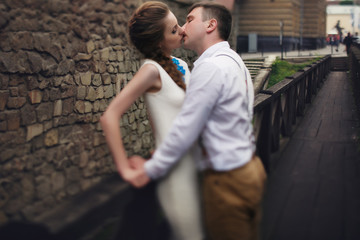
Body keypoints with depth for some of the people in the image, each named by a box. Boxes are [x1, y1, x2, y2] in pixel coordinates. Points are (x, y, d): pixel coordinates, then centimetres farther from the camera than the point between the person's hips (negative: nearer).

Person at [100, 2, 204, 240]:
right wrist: (125, 169, -18)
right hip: (175, 171, -7)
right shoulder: (152, 70, -15)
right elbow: (109, 117, -21)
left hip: (193, 164, 8)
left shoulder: (182, 66, 6)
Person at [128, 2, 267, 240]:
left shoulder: (210, 66, -20)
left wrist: (150, 169, -7)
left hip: (228, 181, -9)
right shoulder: (233, 60, 11)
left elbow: (185, 129, -19)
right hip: (250, 168, 9)